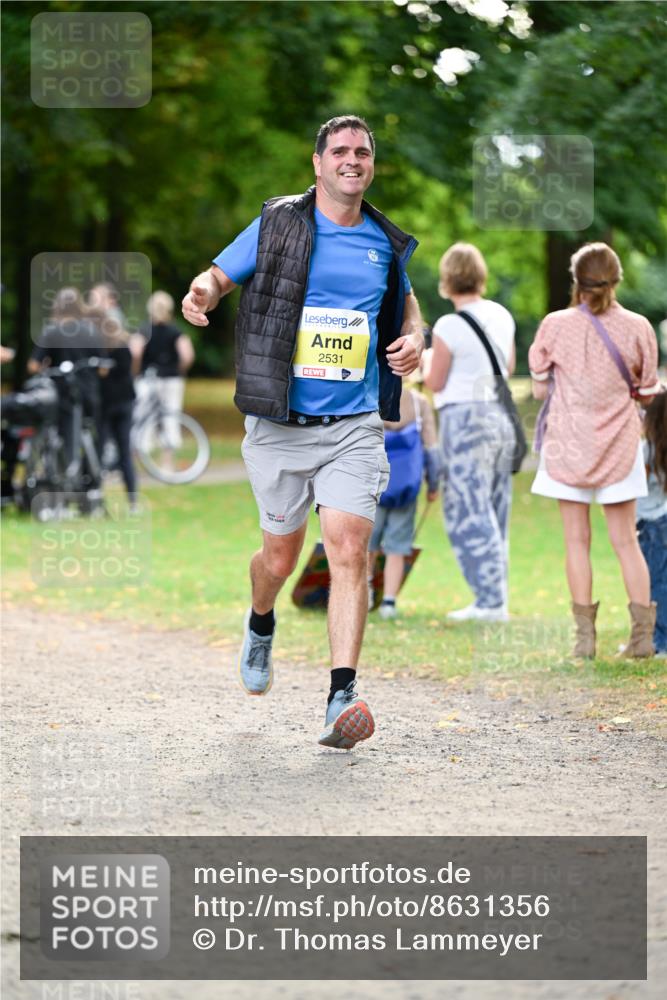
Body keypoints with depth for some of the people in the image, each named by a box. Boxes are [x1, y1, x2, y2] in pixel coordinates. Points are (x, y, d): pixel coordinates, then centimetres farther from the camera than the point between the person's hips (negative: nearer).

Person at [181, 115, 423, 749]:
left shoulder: (384, 242, 8)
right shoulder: (276, 226, 0)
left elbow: (404, 301, 26)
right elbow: (220, 275, 5)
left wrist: (412, 340, 4)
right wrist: (202, 293, -20)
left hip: (354, 427, 1)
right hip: (280, 426, -1)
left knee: (348, 549, -15)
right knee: (281, 555, 10)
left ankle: (342, 698, -19)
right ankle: (261, 624, 46)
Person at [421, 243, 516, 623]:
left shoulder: (449, 327, -14)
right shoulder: (502, 316, 6)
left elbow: (435, 382, -7)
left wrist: (427, 361, 13)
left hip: (465, 417, -7)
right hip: (502, 416, 7)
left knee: (469, 512, -4)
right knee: (494, 512, 13)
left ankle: (490, 601, -8)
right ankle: (496, 597, 16)